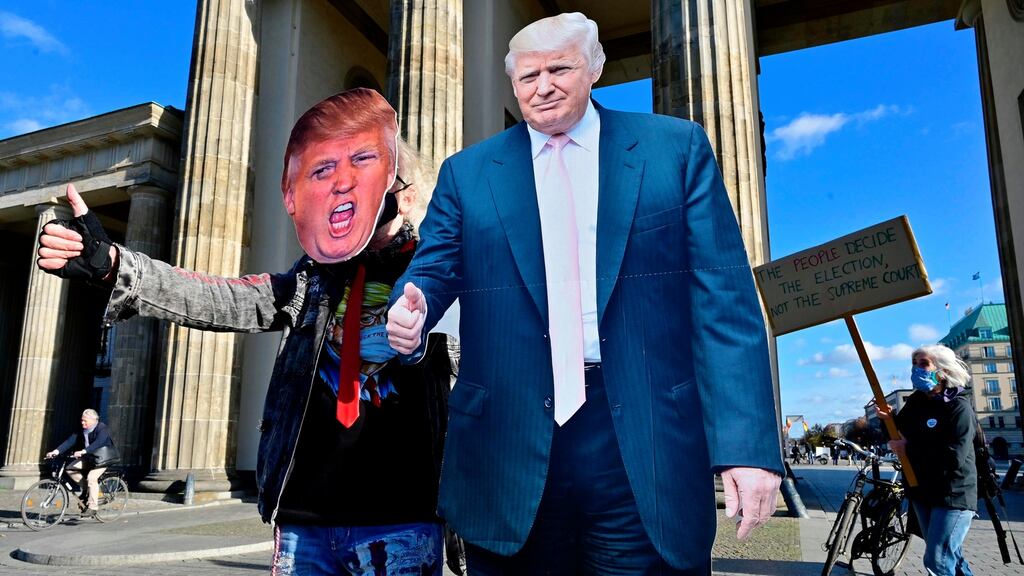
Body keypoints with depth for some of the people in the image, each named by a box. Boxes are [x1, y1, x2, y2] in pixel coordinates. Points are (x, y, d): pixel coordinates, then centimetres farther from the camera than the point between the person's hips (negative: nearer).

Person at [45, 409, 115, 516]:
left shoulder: (102, 429, -20)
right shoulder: (81, 430, 1)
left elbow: (97, 443, -35)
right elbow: (70, 441, -7)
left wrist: (83, 451, -48)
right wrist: (56, 451, -22)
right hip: (88, 458, 8)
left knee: (91, 477, -26)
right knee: (70, 469, -10)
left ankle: (92, 507, -18)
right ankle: (86, 488, 9)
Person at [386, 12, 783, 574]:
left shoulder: (677, 147, 5)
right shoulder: (466, 173, 11)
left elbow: (723, 298, -1)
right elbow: (431, 269, 7)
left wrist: (747, 444, -10)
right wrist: (411, 311, -18)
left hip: (645, 450, -1)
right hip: (510, 452, 2)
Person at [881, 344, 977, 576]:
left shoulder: (959, 407, -15)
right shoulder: (915, 401, 5)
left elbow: (954, 456, -27)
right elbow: (898, 434, 14)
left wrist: (909, 450, -19)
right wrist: (888, 420, -6)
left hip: (953, 496, -7)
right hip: (922, 491, 7)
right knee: (951, 556, 18)